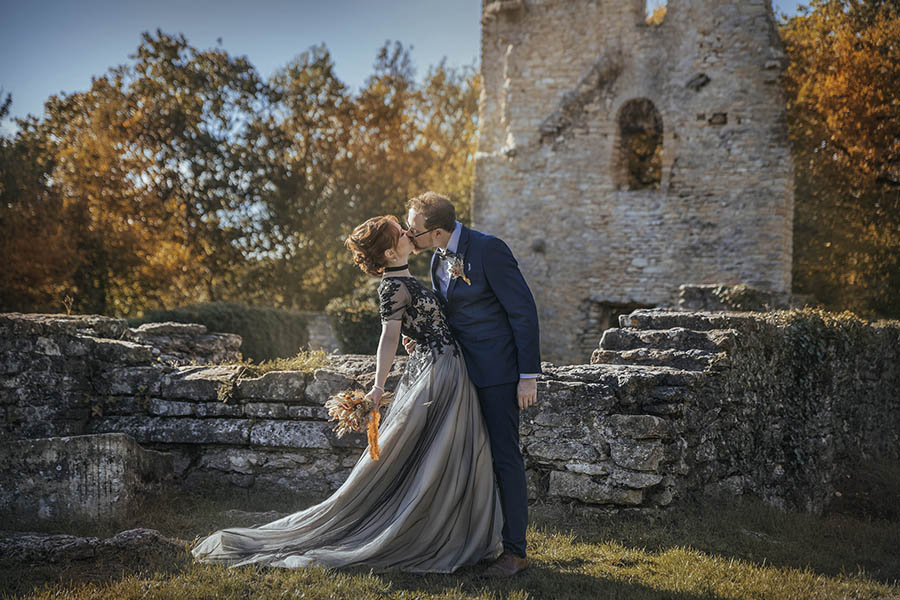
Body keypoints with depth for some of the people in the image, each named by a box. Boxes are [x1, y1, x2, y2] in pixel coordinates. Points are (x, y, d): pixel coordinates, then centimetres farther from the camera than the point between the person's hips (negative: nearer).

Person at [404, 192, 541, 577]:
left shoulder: (488, 249, -17)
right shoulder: (438, 259, 10)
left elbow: (524, 310, -16)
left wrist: (528, 376, -18)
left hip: (497, 371, -9)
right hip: (463, 370, 9)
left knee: (504, 456, -6)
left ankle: (515, 551, 0)